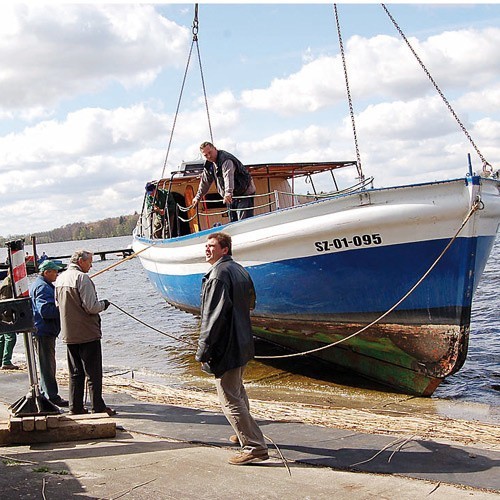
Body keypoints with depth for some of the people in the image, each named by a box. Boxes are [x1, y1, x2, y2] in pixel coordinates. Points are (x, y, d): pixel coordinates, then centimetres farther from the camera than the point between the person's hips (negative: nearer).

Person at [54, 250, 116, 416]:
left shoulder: (60, 279, 9)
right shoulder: (82, 278, -17)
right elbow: (91, 307, -21)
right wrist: (103, 304, -2)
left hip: (69, 334, 8)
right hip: (87, 333, -8)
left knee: (75, 372, 14)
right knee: (94, 372, 0)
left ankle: (75, 407, 16)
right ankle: (98, 407, 4)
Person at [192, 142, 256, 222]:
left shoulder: (225, 159, -23)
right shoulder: (209, 165, 6)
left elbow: (228, 176, -41)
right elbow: (205, 181, 20)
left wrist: (228, 193, -56)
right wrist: (198, 197, 22)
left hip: (244, 193, -9)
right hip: (231, 197, 9)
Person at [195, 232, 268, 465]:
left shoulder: (218, 273, -18)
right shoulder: (240, 270, 12)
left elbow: (212, 317, -22)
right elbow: (251, 302, 23)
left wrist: (203, 351, -19)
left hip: (226, 347, -10)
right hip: (243, 344, 10)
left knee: (230, 399, -6)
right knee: (237, 390, 27)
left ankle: (255, 447, -5)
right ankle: (246, 433, 44)